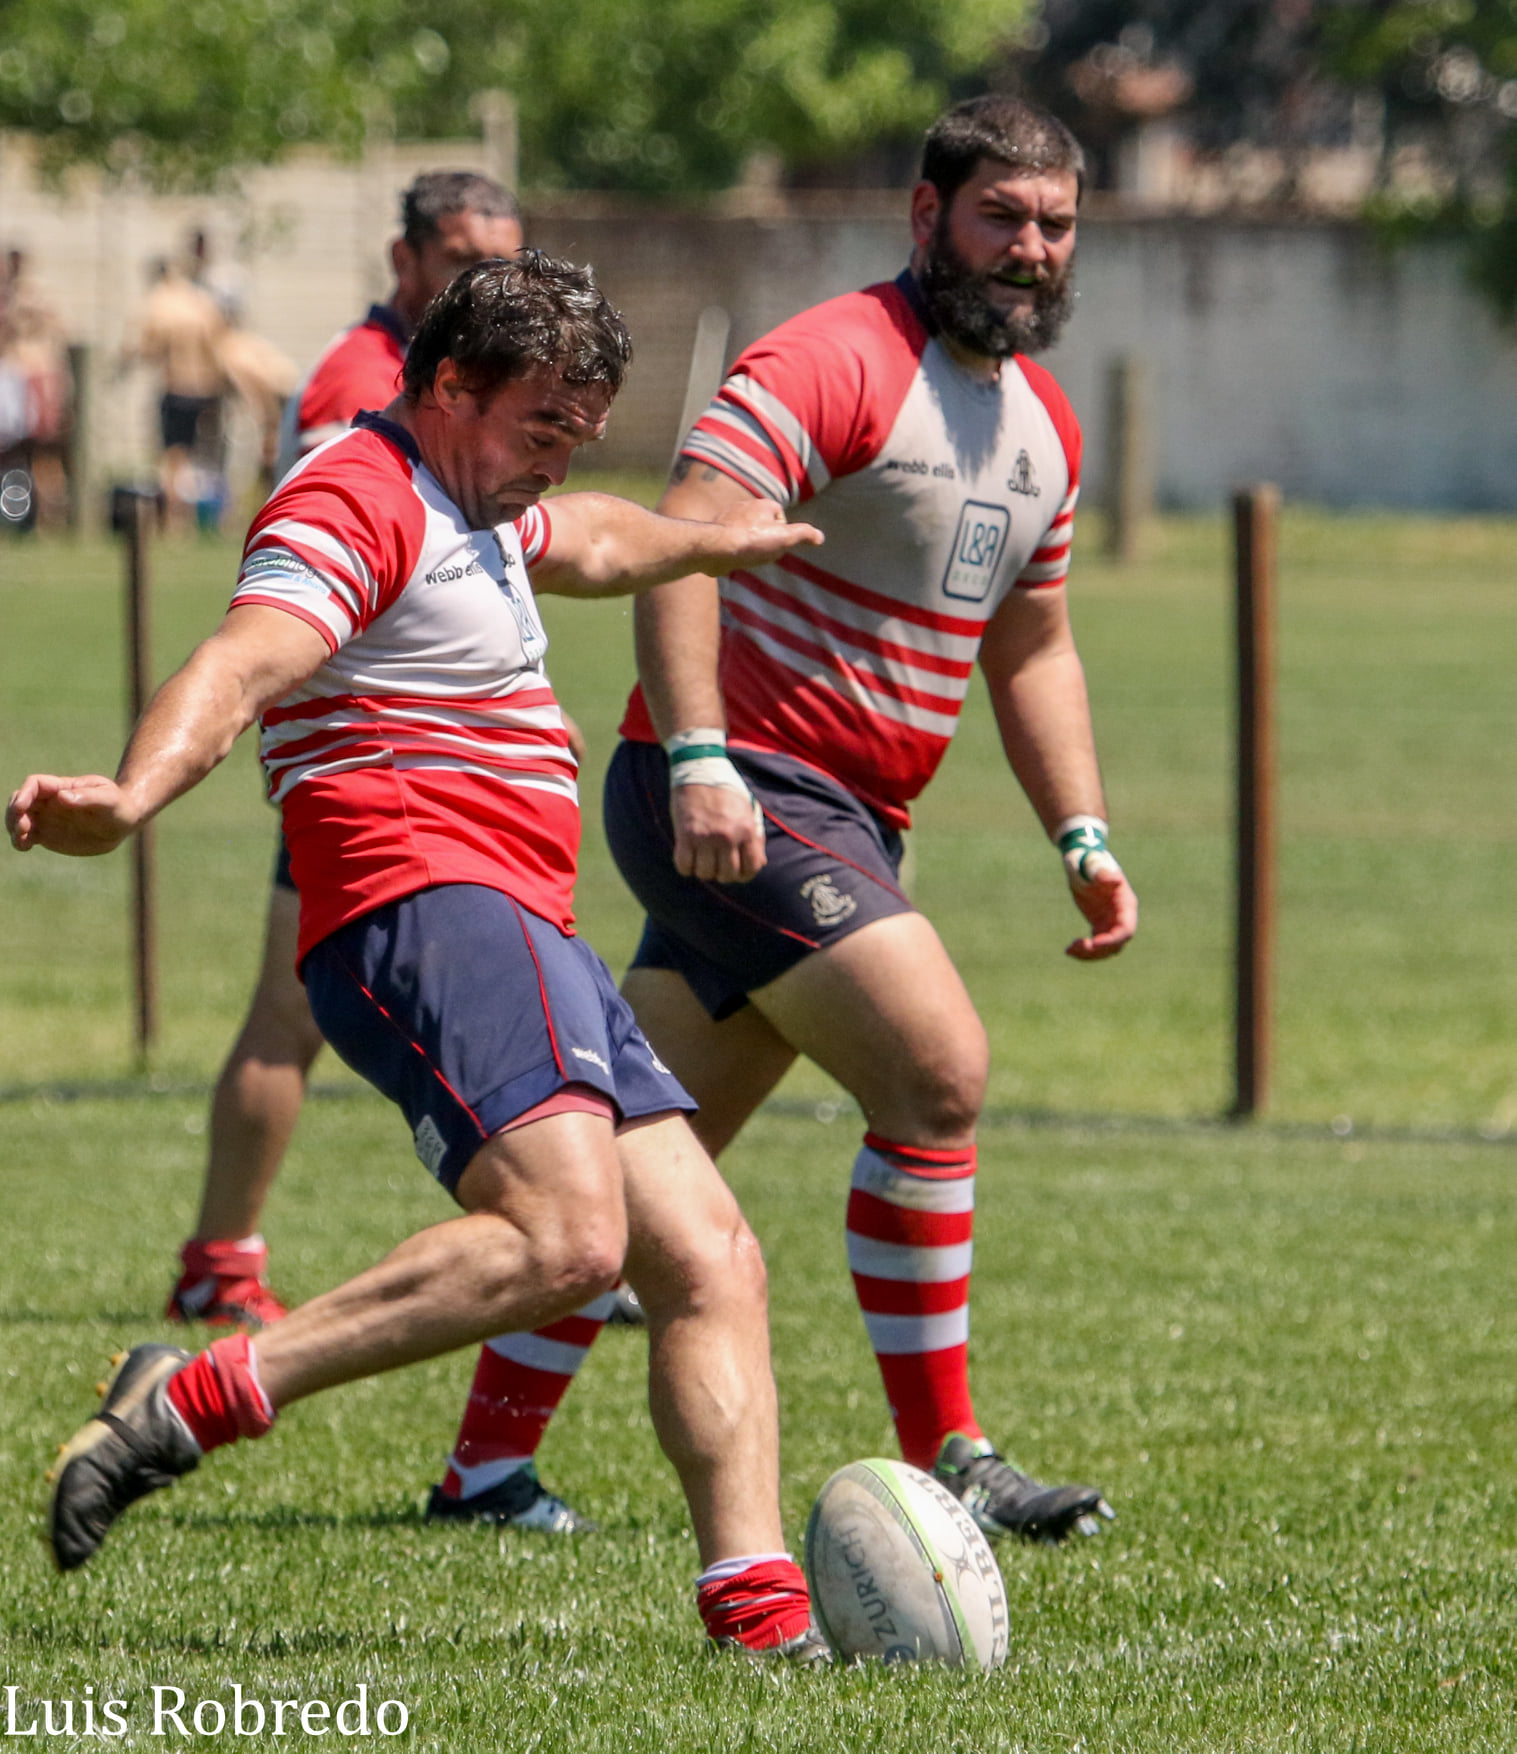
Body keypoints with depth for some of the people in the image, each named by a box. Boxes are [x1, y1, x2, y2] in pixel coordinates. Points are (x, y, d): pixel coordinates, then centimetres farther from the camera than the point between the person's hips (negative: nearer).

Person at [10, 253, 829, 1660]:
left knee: (711, 1264, 3)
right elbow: (239, 666, -28)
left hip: (524, 936, 11)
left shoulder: (470, 510, 24)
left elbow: (584, 542, 50)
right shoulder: (358, 504, -9)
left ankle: (757, 1610, -1)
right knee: (563, 1234, -29)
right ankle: (195, 1400, -29)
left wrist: (711, 539, 66)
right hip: (424, 909, -11)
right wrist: (132, 796, -46)